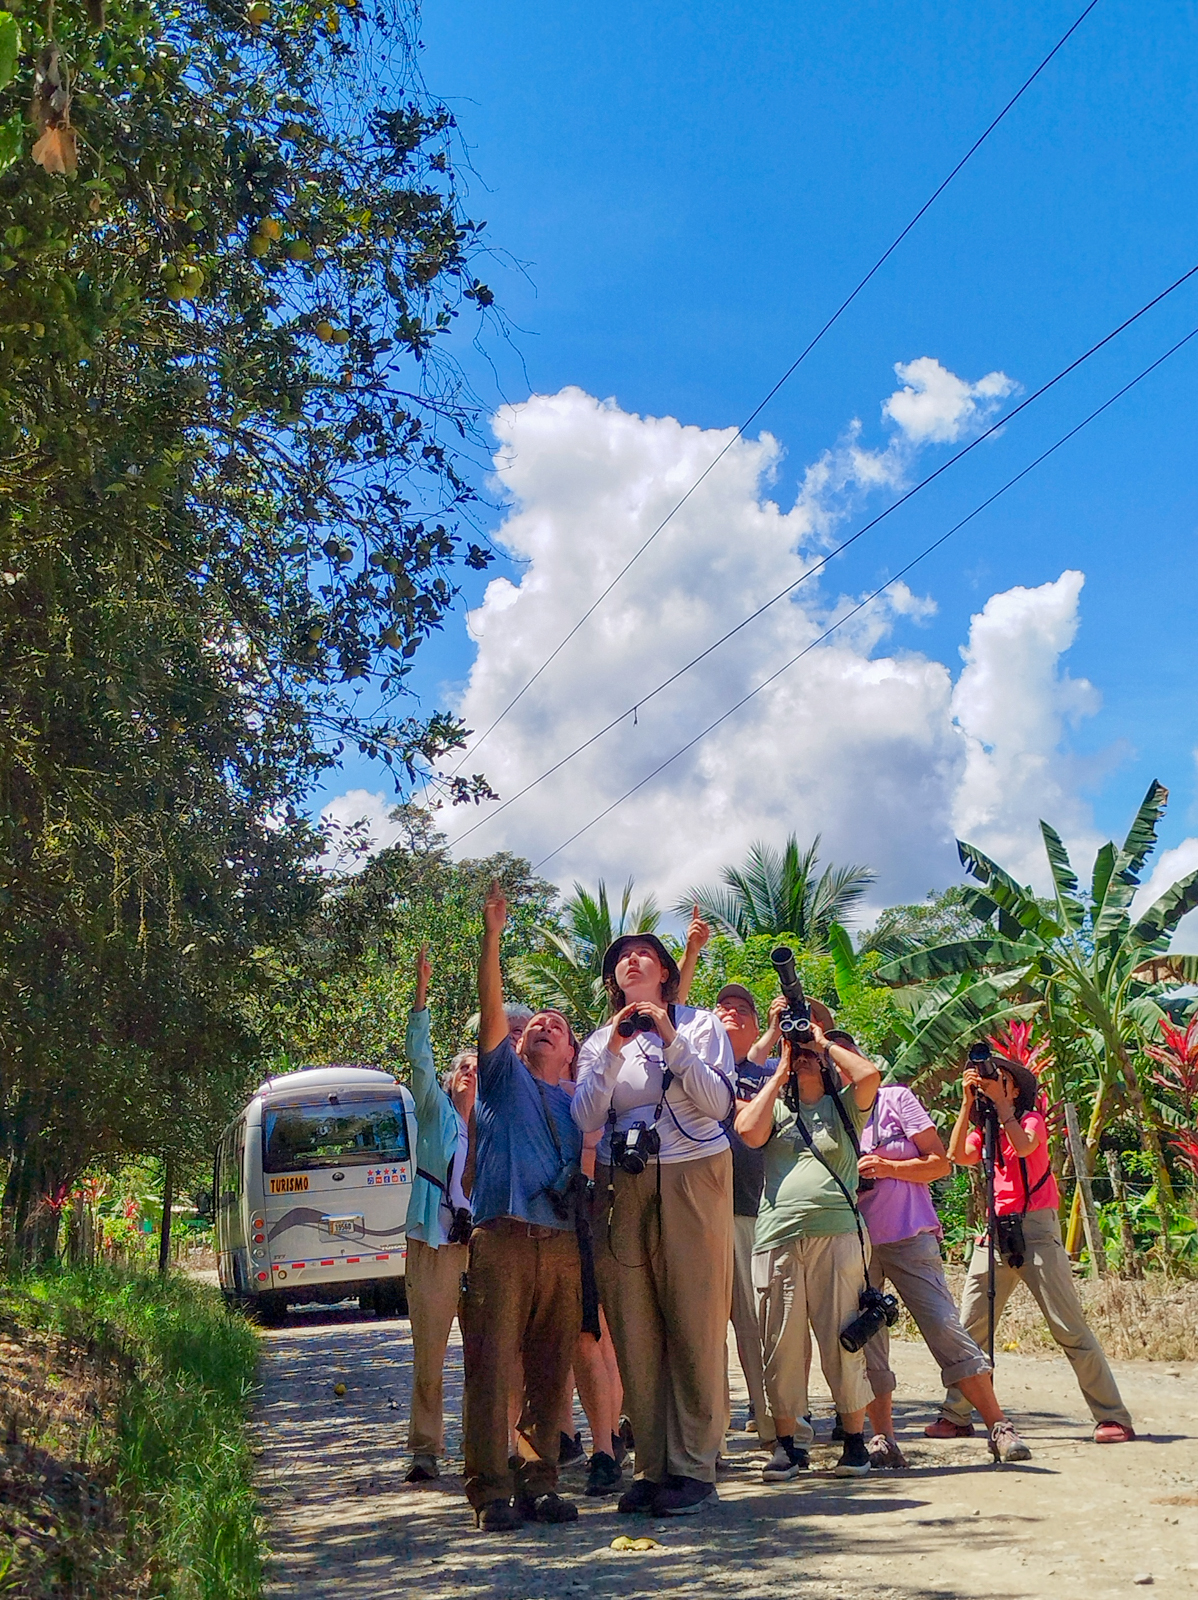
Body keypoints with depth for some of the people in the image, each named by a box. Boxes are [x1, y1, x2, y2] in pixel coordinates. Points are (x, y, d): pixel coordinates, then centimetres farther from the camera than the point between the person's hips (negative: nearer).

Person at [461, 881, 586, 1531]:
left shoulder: (578, 1106, 25)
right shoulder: (504, 1077, 14)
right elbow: (491, 1009, 3)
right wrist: (492, 935, -7)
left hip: (562, 1242, 3)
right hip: (501, 1236, -3)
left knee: (550, 1373, 3)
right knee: (491, 1368, -8)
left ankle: (540, 1482, 11)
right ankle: (490, 1491, -3)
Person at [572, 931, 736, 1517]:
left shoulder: (699, 1024, 8)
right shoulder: (599, 1041, 15)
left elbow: (718, 1102, -4)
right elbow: (584, 1118, 2)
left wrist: (673, 1042, -12)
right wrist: (613, 1050, -8)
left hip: (691, 1181, -3)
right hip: (621, 1187, 3)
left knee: (695, 1326, -4)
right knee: (634, 1330, 2)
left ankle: (694, 1468, 3)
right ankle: (651, 1466, 11)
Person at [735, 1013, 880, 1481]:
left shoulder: (843, 1106, 14)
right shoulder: (773, 1106, 19)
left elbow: (869, 1074, -7)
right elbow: (749, 1132, -2)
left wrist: (824, 1042, 6)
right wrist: (779, 1075, 6)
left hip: (839, 1234, -2)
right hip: (777, 1237, 2)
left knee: (843, 1339, -1)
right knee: (782, 1343, 2)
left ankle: (854, 1440, 11)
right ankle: (788, 1442, 12)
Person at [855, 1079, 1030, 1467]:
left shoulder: (895, 1098, 1)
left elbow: (941, 1162, 0)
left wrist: (889, 1167, -13)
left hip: (909, 1237, -2)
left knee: (946, 1329, -8)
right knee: (865, 1343, -1)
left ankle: (1000, 1429, -2)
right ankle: (883, 1442, 8)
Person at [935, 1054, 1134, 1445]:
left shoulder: (1032, 1119, 1)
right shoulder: (984, 1130, 14)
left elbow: (1023, 1146, -22)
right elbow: (958, 1155, -5)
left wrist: (1001, 1102, -17)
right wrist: (968, 1103, -8)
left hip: (1036, 1227, -5)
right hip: (996, 1229, 5)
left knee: (1069, 1327, -8)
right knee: (970, 1327, 3)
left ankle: (1113, 1417, -2)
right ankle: (955, 1416, 10)